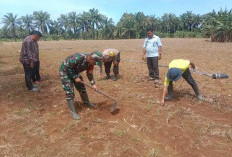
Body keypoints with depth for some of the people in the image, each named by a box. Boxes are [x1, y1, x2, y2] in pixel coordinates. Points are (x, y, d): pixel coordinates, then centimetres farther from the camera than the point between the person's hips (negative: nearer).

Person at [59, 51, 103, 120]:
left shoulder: (90, 62, -14)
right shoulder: (77, 58, -39)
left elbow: (89, 74, -3)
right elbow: (68, 68, -28)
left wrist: (93, 84, -14)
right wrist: (75, 77, -24)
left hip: (75, 72, 7)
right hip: (65, 71, -7)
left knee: (82, 87, 14)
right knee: (69, 92, -10)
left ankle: (86, 102, 37)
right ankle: (73, 112, -1)